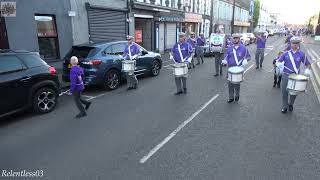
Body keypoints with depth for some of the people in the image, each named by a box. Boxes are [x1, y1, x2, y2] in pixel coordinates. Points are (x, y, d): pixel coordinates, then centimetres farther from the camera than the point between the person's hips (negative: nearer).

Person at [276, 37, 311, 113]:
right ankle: (285, 107, 18)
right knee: (284, 92, 3)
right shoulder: (286, 53, 2)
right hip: (285, 75, 0)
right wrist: (279, 64, -17)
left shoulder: (301, 54, 0)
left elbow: (308, 64, 7)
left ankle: (291, 104, 35)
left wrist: (307, 70, -13)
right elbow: (279, 61, 7)